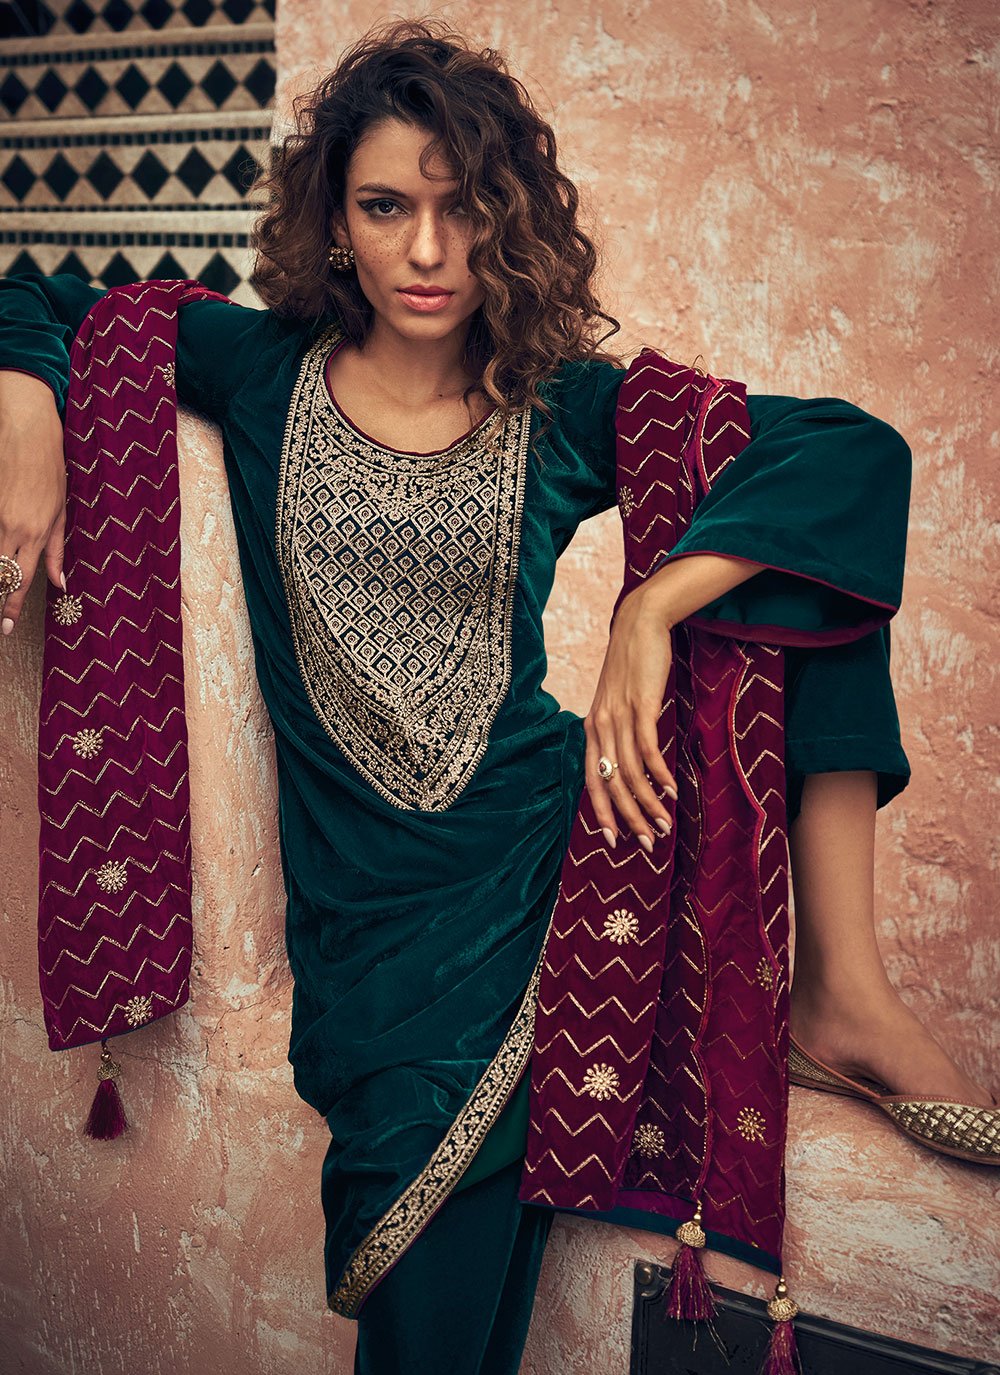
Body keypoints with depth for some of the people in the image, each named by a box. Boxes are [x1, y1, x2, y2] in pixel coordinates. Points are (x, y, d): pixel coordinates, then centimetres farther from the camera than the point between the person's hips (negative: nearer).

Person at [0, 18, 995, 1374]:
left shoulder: (565, 407, 0)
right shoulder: (266, 371, 3)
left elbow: (859, 446, -11)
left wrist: (650, 608, -24)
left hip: (555, 832, 2)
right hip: (390, 896, -1)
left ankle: (846, 992, -8)